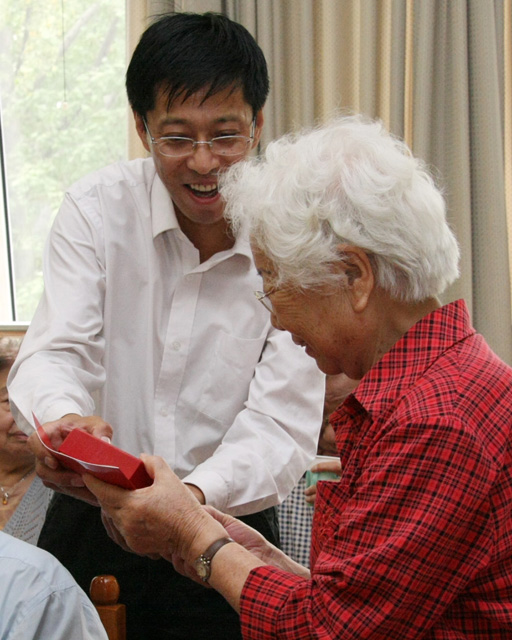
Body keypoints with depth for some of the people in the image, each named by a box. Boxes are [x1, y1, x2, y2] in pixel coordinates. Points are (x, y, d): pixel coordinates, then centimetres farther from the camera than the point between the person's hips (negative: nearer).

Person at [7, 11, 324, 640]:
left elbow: (283, 423, -17)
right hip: (90, 528, 1)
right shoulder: (97, 207, -5)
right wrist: (65, 419, -38)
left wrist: (193, 495, -38)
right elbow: (52, 352, -13)